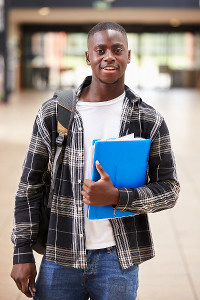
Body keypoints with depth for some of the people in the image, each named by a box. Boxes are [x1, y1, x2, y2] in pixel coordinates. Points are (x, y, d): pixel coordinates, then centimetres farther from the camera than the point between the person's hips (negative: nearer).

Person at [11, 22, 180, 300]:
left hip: (118, 261, 0)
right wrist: (23, 253, 0)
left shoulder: (149, 120, -1)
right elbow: (30, 186, 4)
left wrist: (116, 196, -17)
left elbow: (169, 189, 0)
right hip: (60, 258, 0)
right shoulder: (53, 112, 0)